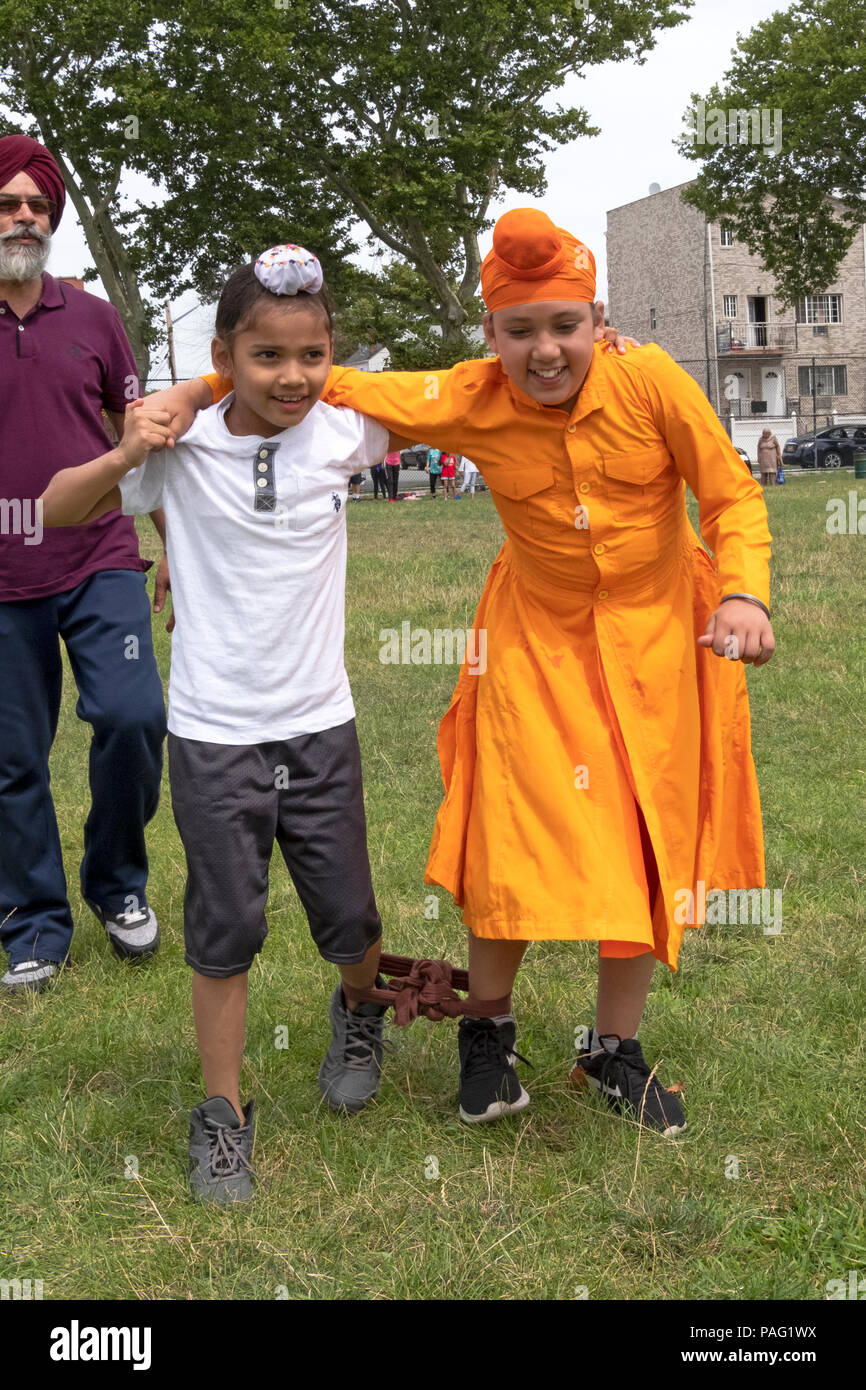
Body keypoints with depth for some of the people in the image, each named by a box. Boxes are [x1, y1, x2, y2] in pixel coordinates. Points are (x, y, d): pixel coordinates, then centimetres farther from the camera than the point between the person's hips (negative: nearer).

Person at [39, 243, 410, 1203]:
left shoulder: (338, 436, -5)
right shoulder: (184, 449, -8)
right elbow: (53, 512, -2)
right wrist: (123, 460, -20)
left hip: (318, 726, 2)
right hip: (214, 735, -2)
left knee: (349, 922, 12)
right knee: (224, 933, 6)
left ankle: (358, 1012, 45)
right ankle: (222, 1114, 23)